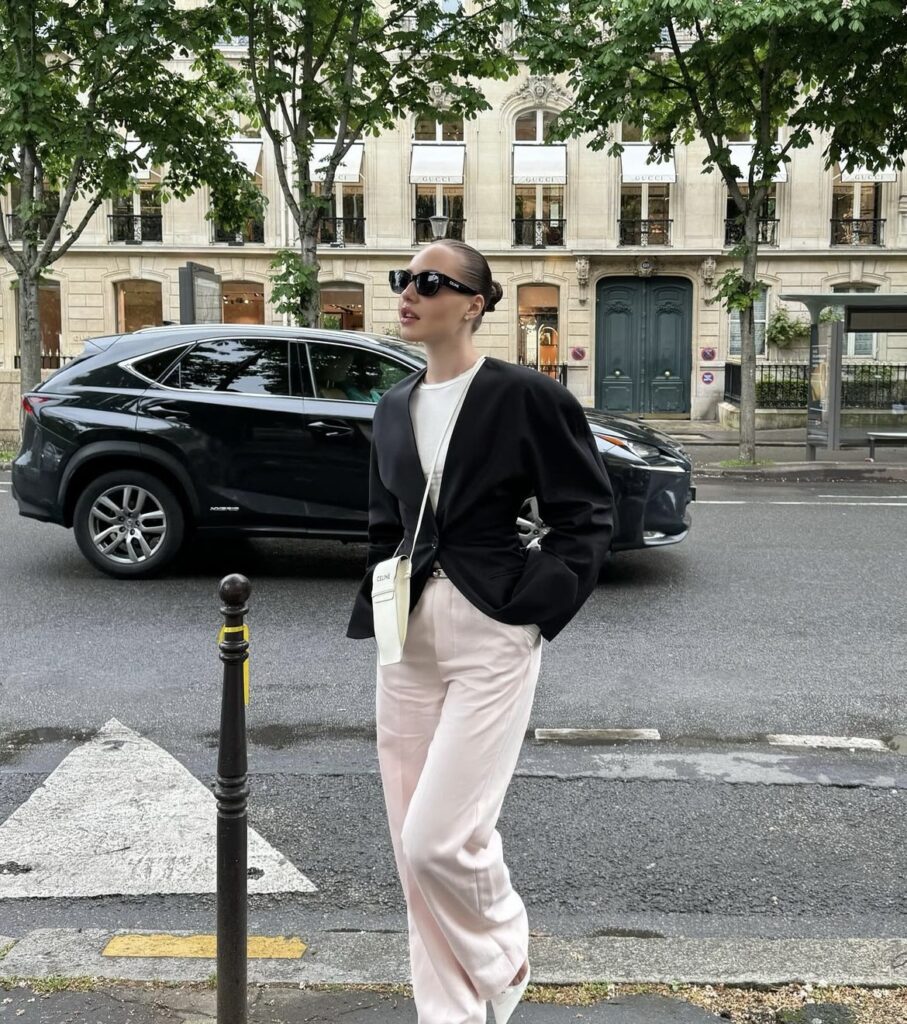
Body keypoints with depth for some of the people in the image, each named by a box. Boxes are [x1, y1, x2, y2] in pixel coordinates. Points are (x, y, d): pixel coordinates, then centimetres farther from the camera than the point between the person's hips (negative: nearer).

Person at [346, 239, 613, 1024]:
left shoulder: (527, 396, -8)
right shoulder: (394, 408, 11)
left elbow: (588, 516, -5)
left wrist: (531, 610, -11)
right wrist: (380, 607, 6)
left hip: (490, 637, -6)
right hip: (410, 637, 7)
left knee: (439, 838, -10)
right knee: (412, 847, 9)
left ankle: (504, 960, 23)